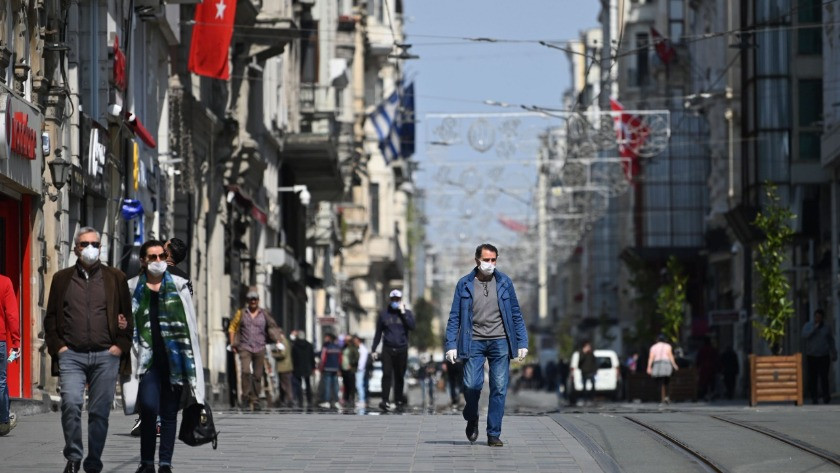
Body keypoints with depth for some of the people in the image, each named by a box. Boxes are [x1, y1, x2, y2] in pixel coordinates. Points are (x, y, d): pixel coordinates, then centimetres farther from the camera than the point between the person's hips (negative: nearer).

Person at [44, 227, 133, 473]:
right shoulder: (61, 279, 12)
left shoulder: (115, 277, 10)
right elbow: (50, 317, 12)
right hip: (71, 355, 0)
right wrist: (57, 346, 0)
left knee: (100, 412, 0)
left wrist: (121, 345, -1)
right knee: (71, 404, -18)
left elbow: (128, 315, 10)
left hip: (106, 355, 0)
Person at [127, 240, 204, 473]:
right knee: (149, 407, -15)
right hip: (148, 358, -1)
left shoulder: (178, 286, 8)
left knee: (169, 412, 5)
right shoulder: (133, 289, 8)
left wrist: (192, 363, 3)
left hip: (174, 358, 1)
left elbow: (190, 326, 7)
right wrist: (131, 353, -4)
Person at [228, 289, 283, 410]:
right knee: (245, 371, -21)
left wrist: (277, 342, -3)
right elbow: (232, 327, 12)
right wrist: (233, 343, 3)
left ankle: (255, 400, 11)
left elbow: (272, 327, 10)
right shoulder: (241, 313, 7)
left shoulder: (264, 314, 8)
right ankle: (246, 395, -10)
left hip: (259, 349, 1)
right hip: (245, 348, -1)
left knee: (258, 375, 2)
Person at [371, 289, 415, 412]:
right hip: (387, 349, 0)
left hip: (402, 350, 0)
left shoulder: (407, 313, 8)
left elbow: (412, 326, -11)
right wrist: (374, 349, 7)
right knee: (387, 374, -13)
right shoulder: (384, 314, 8)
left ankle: (399, 401, 13)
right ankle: (384, 400, -20)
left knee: (399, 377, 4)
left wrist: (403, 312, -10)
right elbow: (378, 333, 11)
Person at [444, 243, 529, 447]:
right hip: (474, 342, -1)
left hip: (499, 342, 1)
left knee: (499, 389, -2)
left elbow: (516, 314, 9)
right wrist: (451, 345, -4)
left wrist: (522, 343, 3)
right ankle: (472, 419, 18)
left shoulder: (504, 283, 6)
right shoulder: (465, 284, 4)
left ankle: (494, 434, 5)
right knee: (472, 385, -12)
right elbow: (455, 317, 4)